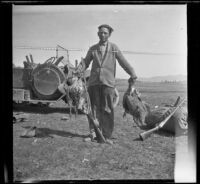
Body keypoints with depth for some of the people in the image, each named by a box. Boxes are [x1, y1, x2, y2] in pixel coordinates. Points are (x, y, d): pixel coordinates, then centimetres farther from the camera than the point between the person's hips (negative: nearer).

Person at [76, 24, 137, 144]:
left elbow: (123, 62, 8)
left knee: (107, 110, -3)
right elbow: (85, 62, 13)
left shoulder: (113, 48, 10)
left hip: (108, 82, -2)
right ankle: (93, 134, 12)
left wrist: (133, 75, 1)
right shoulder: (93, 49, 15)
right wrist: (78, 71, -7)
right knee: (94, 108, 3)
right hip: (94, 82, 2)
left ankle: (107, 136, 6)